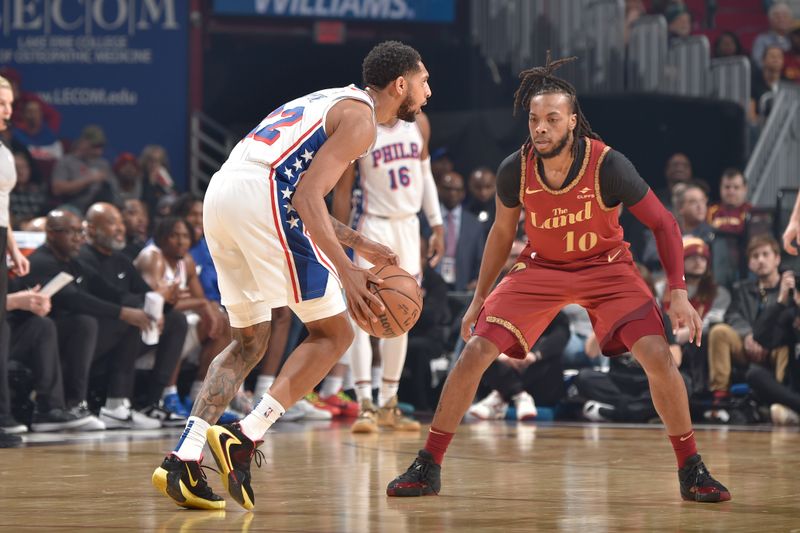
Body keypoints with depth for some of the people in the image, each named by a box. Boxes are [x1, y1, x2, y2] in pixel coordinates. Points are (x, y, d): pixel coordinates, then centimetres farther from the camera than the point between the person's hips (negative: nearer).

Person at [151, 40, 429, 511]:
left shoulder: (334, 102, 29)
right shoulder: (360, 118, 0)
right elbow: (307, 196, -14)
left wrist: (359, 244, 35)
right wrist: (345, 269, -18)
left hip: (220, 196, 9)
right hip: (260, 198, -9)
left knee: (251, 341, 18)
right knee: (334, 332, 1)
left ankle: (183, 460, 6)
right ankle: (245, 439, -9)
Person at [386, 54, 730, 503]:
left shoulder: (608, 166, -26)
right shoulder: (515, 170, -17)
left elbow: (663, 224, -14)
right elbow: (502, 233, 3)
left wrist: (679, 292, -23)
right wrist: (478, 300, 7)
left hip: (607, 268, -2)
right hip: (541, 268, 2)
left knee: (658, 356, -20)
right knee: (474, 353, -12)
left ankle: (692, 470, -2)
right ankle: (427, 468, 1)